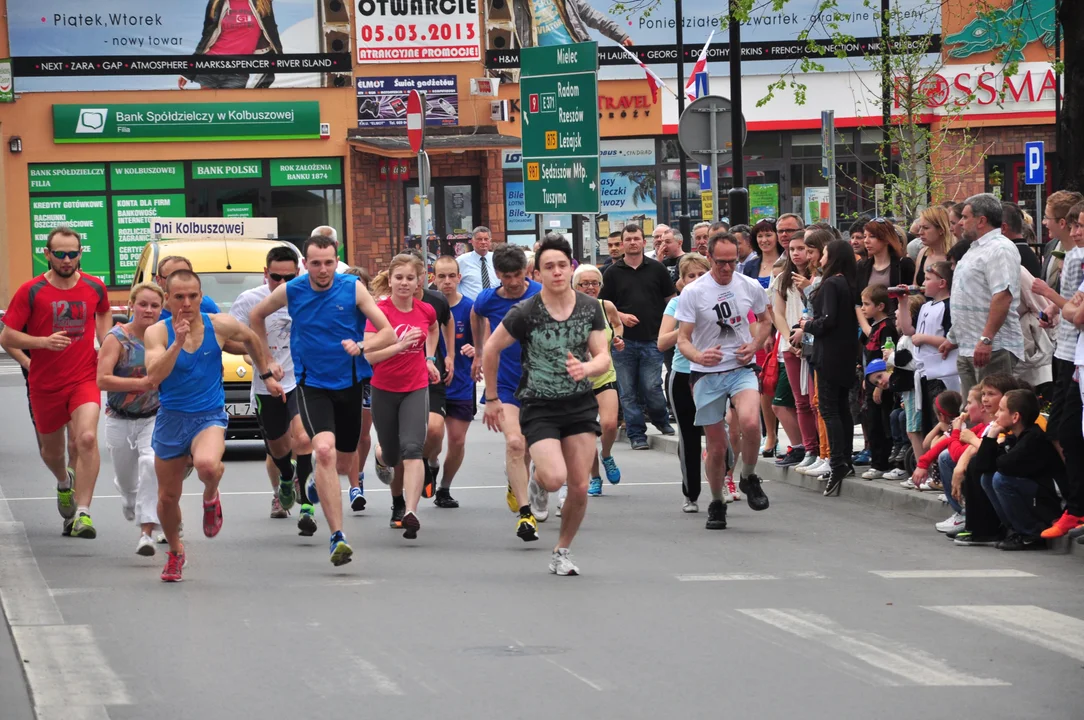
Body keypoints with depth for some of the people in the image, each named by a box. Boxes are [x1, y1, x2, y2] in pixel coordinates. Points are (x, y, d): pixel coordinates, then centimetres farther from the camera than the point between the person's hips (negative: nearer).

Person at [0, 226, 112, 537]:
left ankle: (82, 514, -22)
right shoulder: (31, 292, -9)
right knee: (51, 449, 17)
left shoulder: (95, 287, 0)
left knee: (87, 438, -23)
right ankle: (64, 483, 54)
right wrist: (43, 342, -23)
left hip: (84, 379, 0)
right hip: (45, 385, 0)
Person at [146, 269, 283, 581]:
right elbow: (154, 375, -25)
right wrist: (178, 342, -34)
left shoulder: (220, 326, -6)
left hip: (209, 417, -1)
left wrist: (267, 375, 22)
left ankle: (211, 497, 2)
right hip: (171, 418, 1)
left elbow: (251, 339, 17)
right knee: (168, 497, 9)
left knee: (207, 464, -34)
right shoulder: (157, 333, -10)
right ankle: (175, 552, 38)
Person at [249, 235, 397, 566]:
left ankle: (318, 482, 53)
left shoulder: (353, 289, -8)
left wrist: (361, 346, -28)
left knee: (344, 460, 14)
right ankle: (338, 537, -29)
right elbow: (256, 316, 14)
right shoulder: (291, 291, -6)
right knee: (324, 450, -24)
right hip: (312, 385, -2)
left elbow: (388, 333, -9)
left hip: (349, 384, 2)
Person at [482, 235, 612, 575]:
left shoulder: (591, 308, -2)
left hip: (580, 405, 3)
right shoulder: (525, 313, -12)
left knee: (579, 488, 0)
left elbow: (603, 357, 0)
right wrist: (491, 399, 6)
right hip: (539, 407, -3)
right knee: (555, 478, -22)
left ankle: (561, 553, 20)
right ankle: (536, 477, 16)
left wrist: (586, 368, -23)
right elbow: (490, 350, 0)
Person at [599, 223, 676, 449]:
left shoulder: (656, 269, 5)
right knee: (628, 391, 2)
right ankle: (636, 434, 11)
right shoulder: (613, 273, 5)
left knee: (652, 387, -6)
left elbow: (671, 299, 10)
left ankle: (660, 419, 22)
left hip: (652, 339, -1)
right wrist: (620, 316, -9)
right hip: (623, 340, 1)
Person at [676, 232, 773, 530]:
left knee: (750, 423, -28)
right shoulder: (692, 292, -8)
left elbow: (765, 320, 19)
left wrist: (755, 344, -1)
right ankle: (717, 504, 24)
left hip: (741, 369, 1)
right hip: (706, 375, -1)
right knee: (716, 447, 3)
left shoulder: (751, 287, 1)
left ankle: (749, 478, -1)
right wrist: (698, 356, -31)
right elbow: (682, 339, -9)